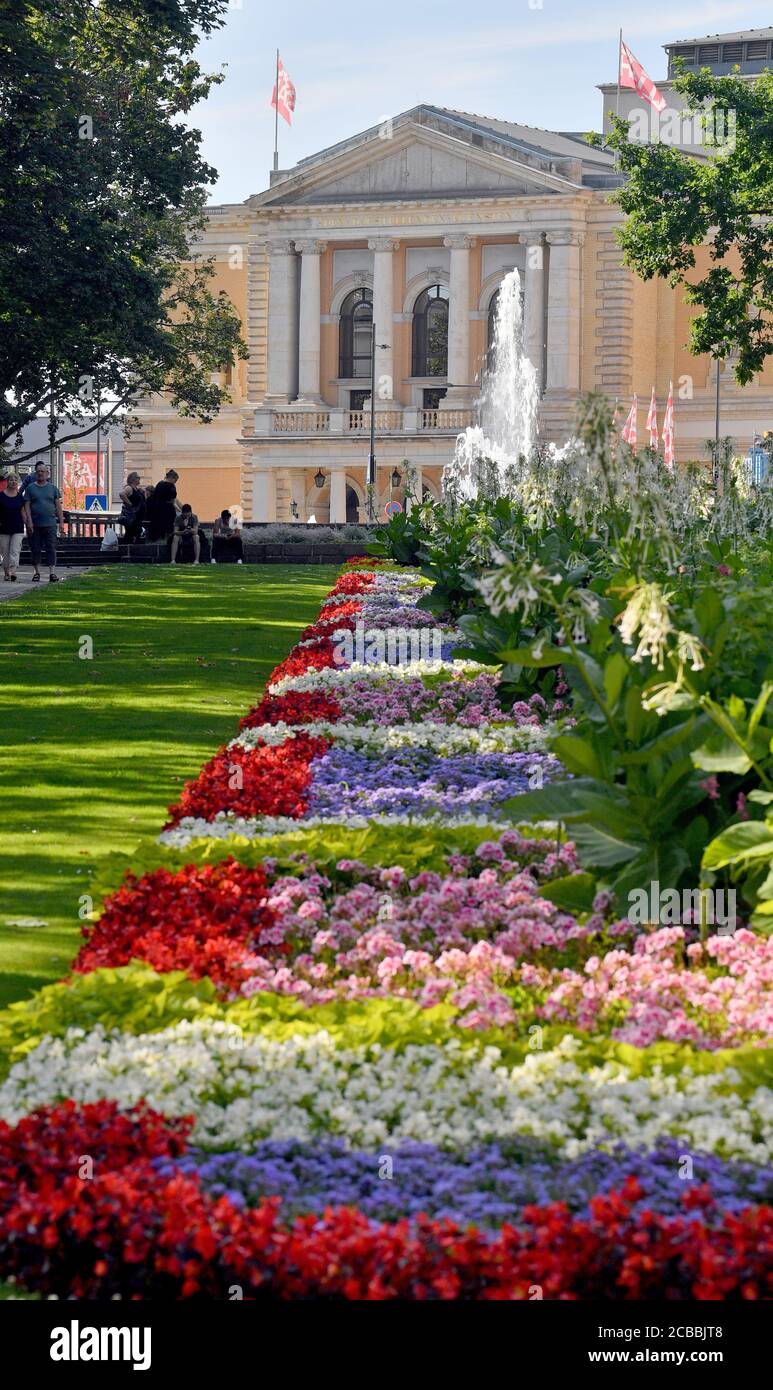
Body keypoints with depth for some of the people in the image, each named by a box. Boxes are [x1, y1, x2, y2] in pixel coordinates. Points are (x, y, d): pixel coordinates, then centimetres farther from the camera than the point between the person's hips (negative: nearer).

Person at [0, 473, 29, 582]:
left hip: (18, 529, 1)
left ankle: (13, 572, -22)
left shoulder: (20, 496, 7)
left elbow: (23, 512, 13)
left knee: (15, 551, -12)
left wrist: (27, 523, 5)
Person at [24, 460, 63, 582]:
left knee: (51, 548, -7)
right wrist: (29, 522, -7)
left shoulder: (53, 488, 10)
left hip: (50, 523, 0)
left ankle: (52, 572, -10)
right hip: (35, 524, 0)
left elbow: (58, 506, 10)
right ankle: (37, 572, 14)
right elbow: (27, 506, 2)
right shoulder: (30, 488, 7)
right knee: (36, 549, 4)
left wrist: (61, 521, 3)